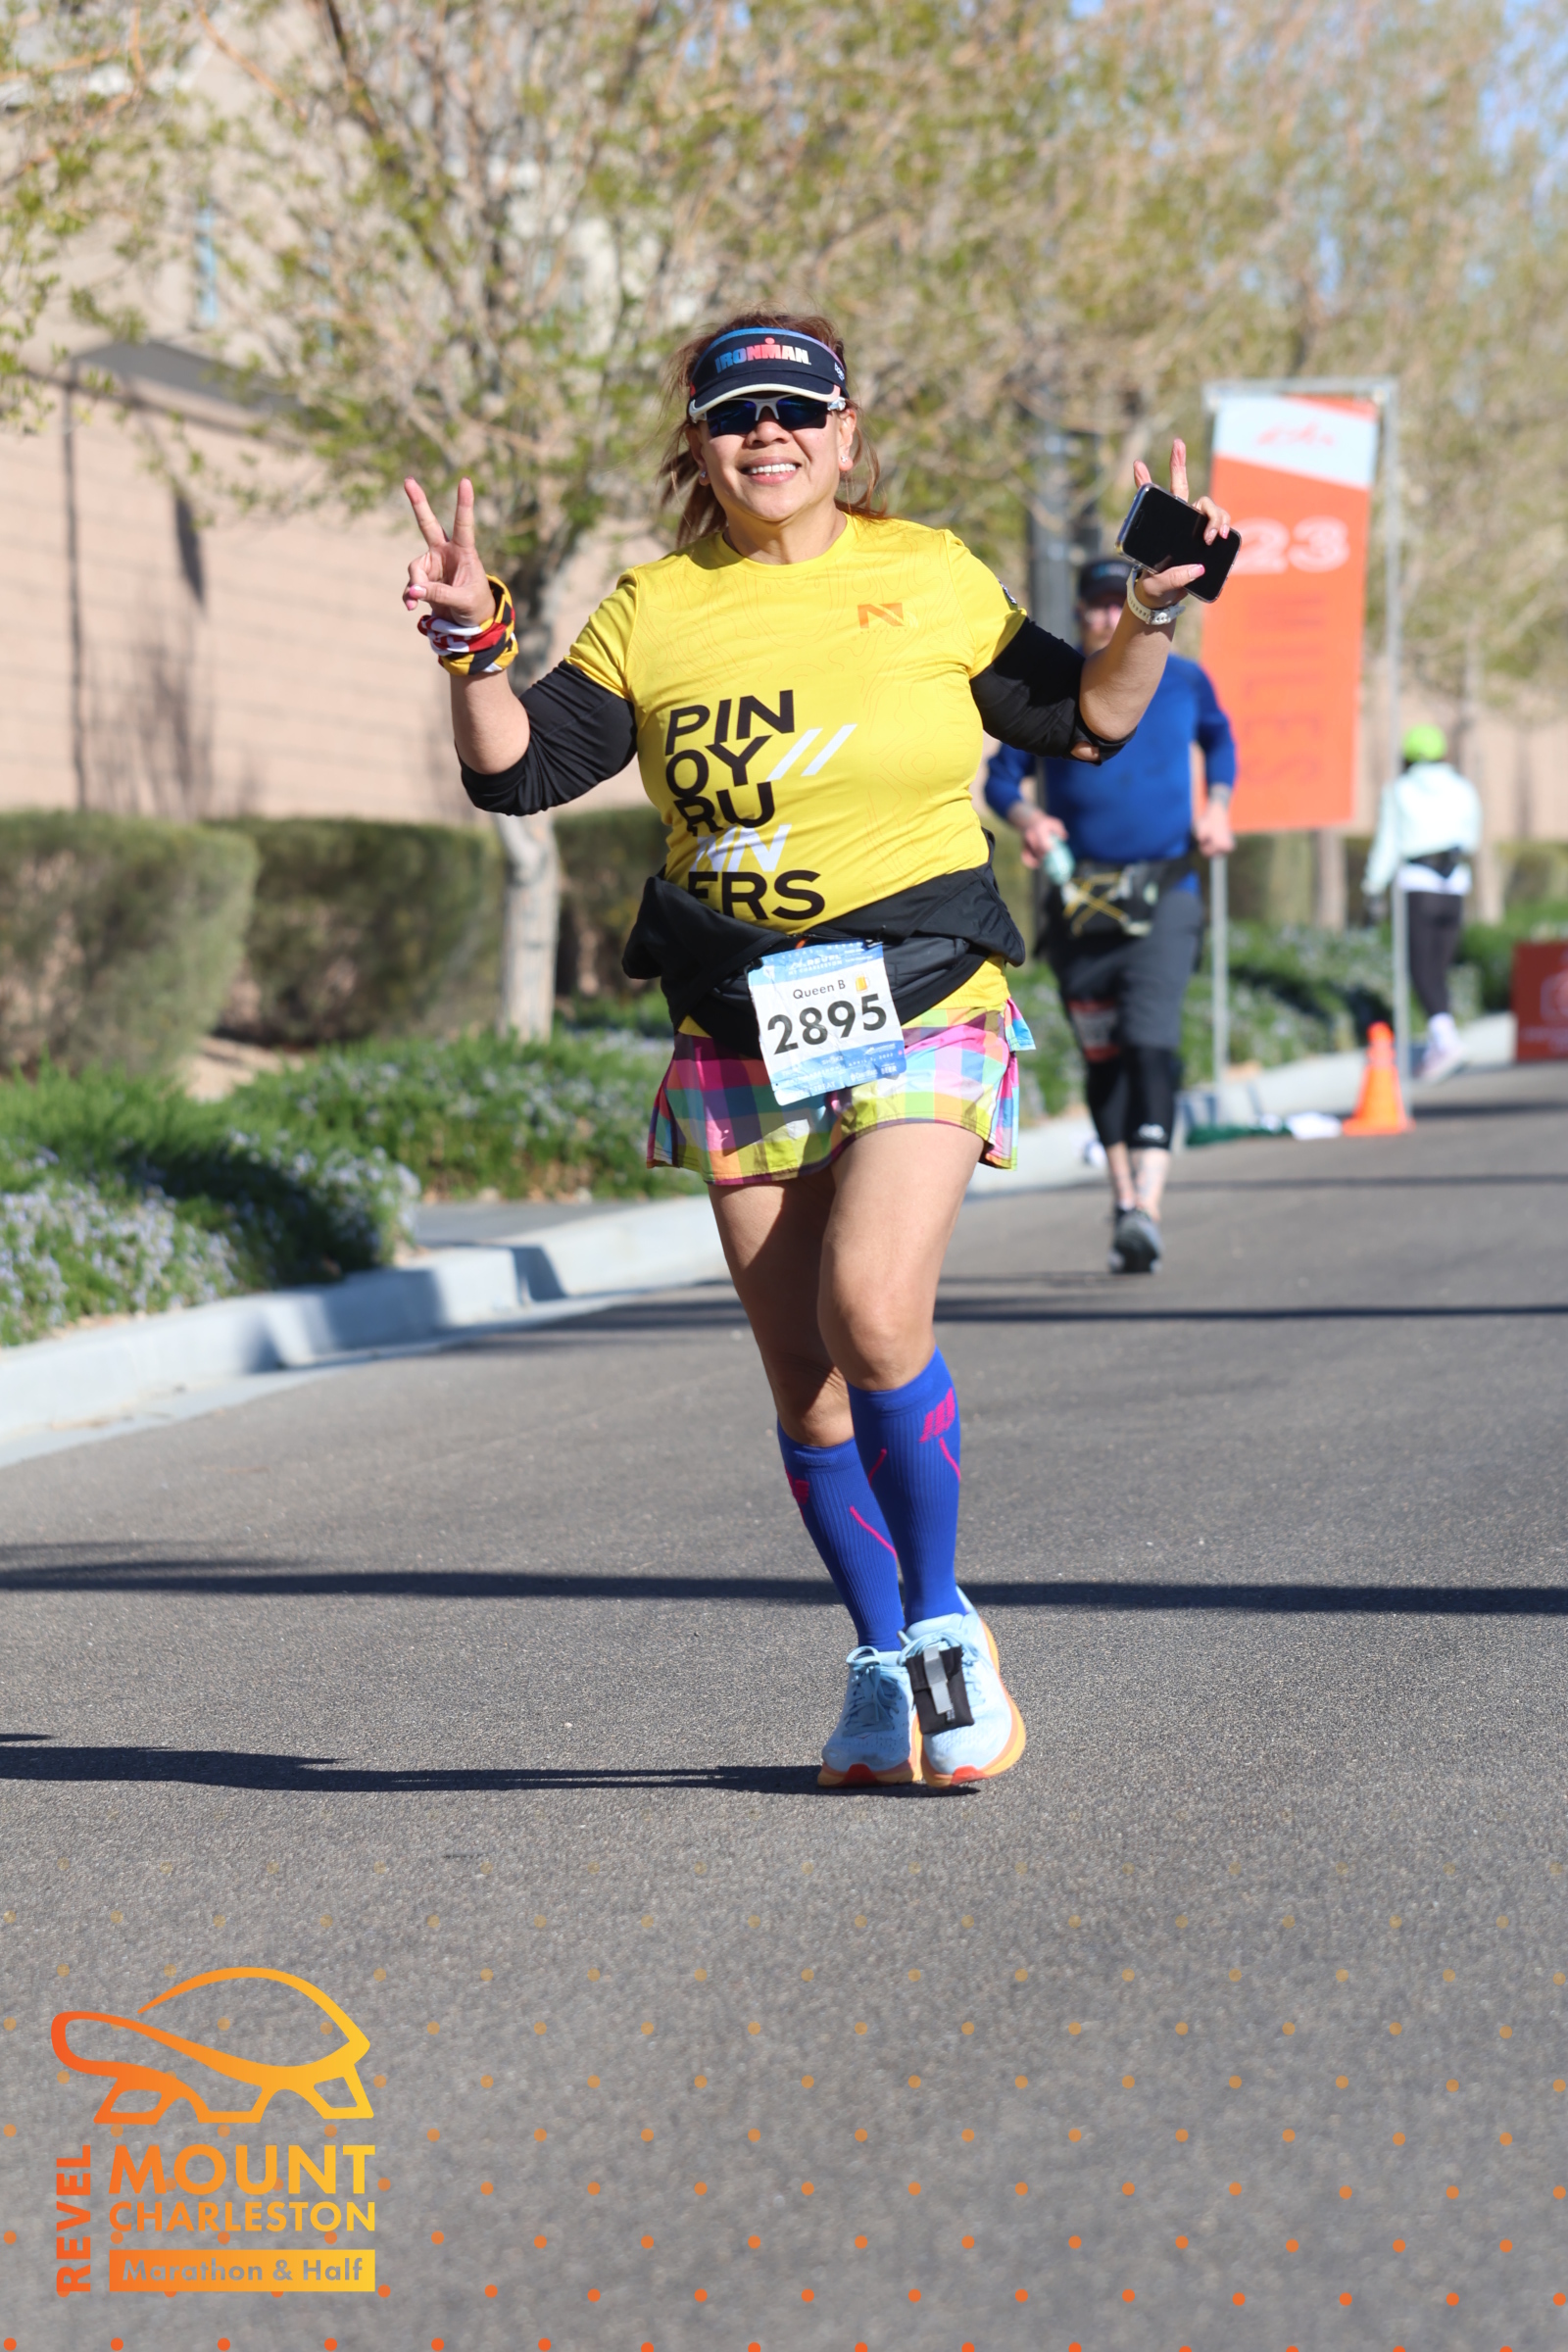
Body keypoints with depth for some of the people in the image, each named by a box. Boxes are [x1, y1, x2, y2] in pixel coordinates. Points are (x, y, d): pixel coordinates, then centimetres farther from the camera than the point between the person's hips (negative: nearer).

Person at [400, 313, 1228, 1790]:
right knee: (803, 1379, 3)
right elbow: (517, 771, 4)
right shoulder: (652, 614, 7)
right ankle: (884, 1669, 20)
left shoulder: (930, 578, 5)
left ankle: (944, 1624, -1)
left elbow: (1083, 722, 15)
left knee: (872, 1310, -22)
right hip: (739, 1037, 3)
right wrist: (473, 644, -11)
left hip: (918, 1009, -3)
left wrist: (1152, 615, -2)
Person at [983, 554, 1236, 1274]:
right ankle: (1122, 1198, 24)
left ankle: (1147, 1208, -26)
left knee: (1151, 1041, -18)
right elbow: (1002, 775, 10)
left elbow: (1219, 739, 26)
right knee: (1101, 1053, 7)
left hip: (1163, 897, -1)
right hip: (1078, 902, 1)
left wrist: (1216, 806, 9)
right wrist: (1028, 819, -11)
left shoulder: (1182, 682, 6)